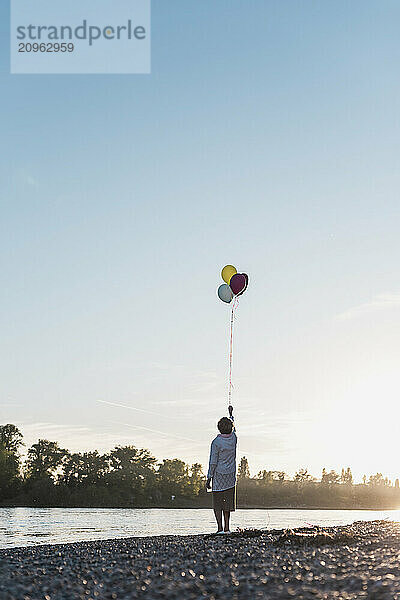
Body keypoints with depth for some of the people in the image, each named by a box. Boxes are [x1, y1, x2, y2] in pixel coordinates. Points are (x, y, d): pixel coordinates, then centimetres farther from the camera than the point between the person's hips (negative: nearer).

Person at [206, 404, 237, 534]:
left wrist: (209, 478, -6)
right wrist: (231, 413, 39)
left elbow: (213, 462, -13)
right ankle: (226, 528, 10)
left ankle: (220, 529, -4)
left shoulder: (216, 442, -14)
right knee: (227, 502, 11)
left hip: (219, 475, -5)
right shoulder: (233, 438, -2)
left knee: (217, 503, 1)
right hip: (231, 476, 5)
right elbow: (233, 428, 23)